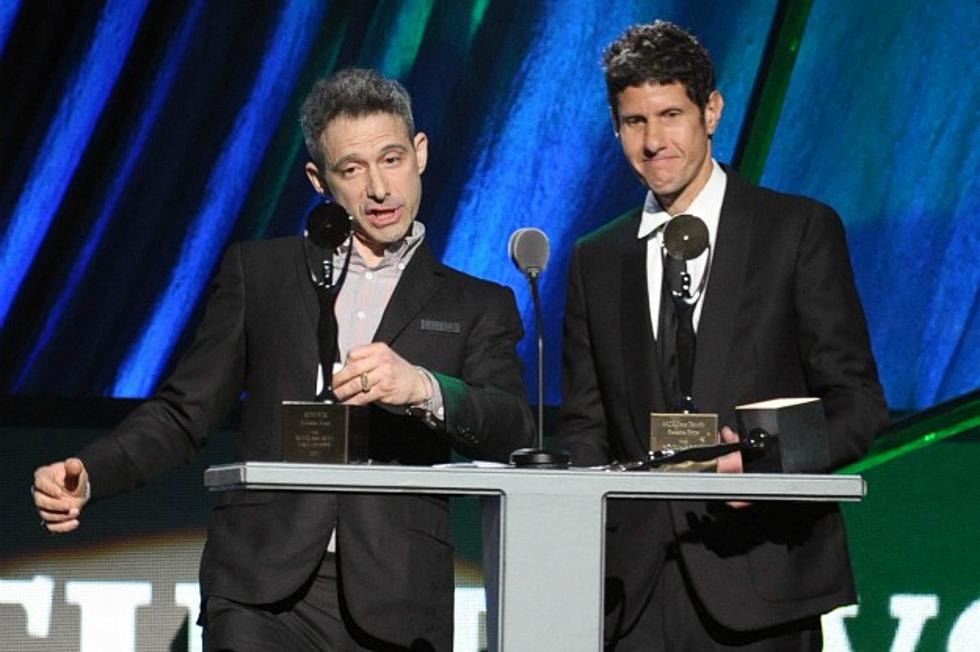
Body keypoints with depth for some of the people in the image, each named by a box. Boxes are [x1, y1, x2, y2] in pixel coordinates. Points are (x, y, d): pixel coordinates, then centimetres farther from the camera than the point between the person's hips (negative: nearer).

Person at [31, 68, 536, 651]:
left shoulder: (477, 308, 15)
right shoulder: (259, 271, 18)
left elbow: (514, 435, 0)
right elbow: (186, 412, 14)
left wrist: (423, 388, -21)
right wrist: (88, 475, -4)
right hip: (264, 595, 0)